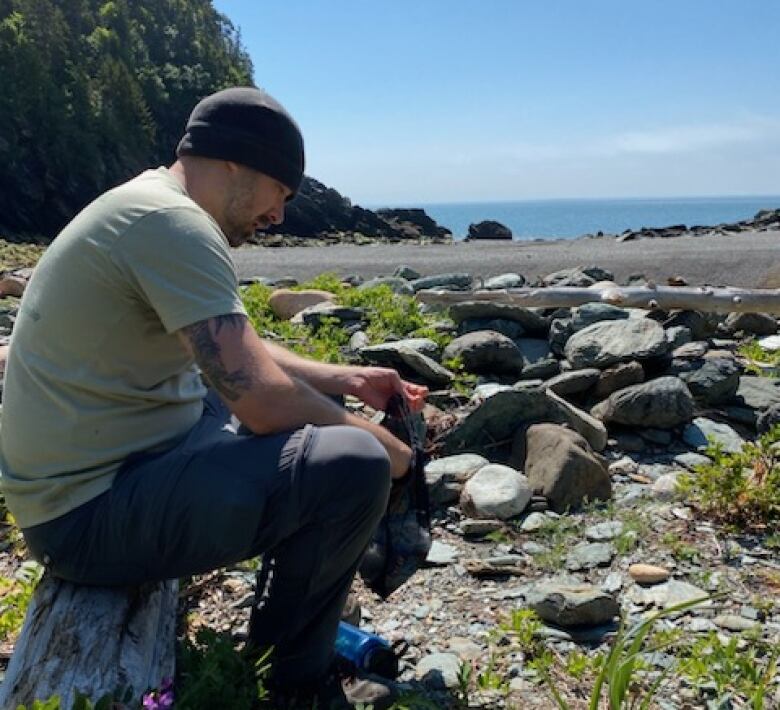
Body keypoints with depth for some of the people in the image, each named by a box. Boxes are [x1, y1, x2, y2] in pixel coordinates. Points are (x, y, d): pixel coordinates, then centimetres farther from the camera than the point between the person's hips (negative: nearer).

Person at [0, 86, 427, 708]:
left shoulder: (148, 209, 11)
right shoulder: (172, 222, -21)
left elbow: (241, 354, 18)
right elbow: (261, 397, -27)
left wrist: (348, 380, 10)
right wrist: (378, 442, -11)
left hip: (117, 453, 11)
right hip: (91, 510, -11)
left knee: (315, 409, 19)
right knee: (354, 466, -23)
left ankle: (307, 627, 22)